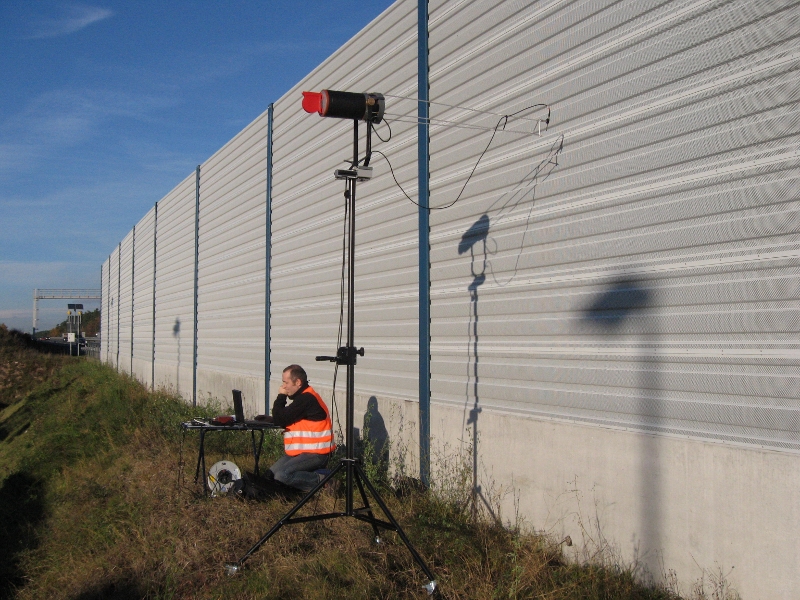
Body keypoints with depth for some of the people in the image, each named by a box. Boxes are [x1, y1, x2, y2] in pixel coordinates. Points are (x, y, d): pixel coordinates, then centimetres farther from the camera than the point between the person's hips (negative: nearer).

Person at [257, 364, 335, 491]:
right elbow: (286, 419, 19)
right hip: (300, 451, 10)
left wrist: (281, 396, -5)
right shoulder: (303, 397, 14)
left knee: (281, 476, -24)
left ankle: (320, 481, -10)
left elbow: (280, 420, -19)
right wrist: (267, 418, 3)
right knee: (270, 474, 3)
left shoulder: (306, 399, -19)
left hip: (315, 453, -10)